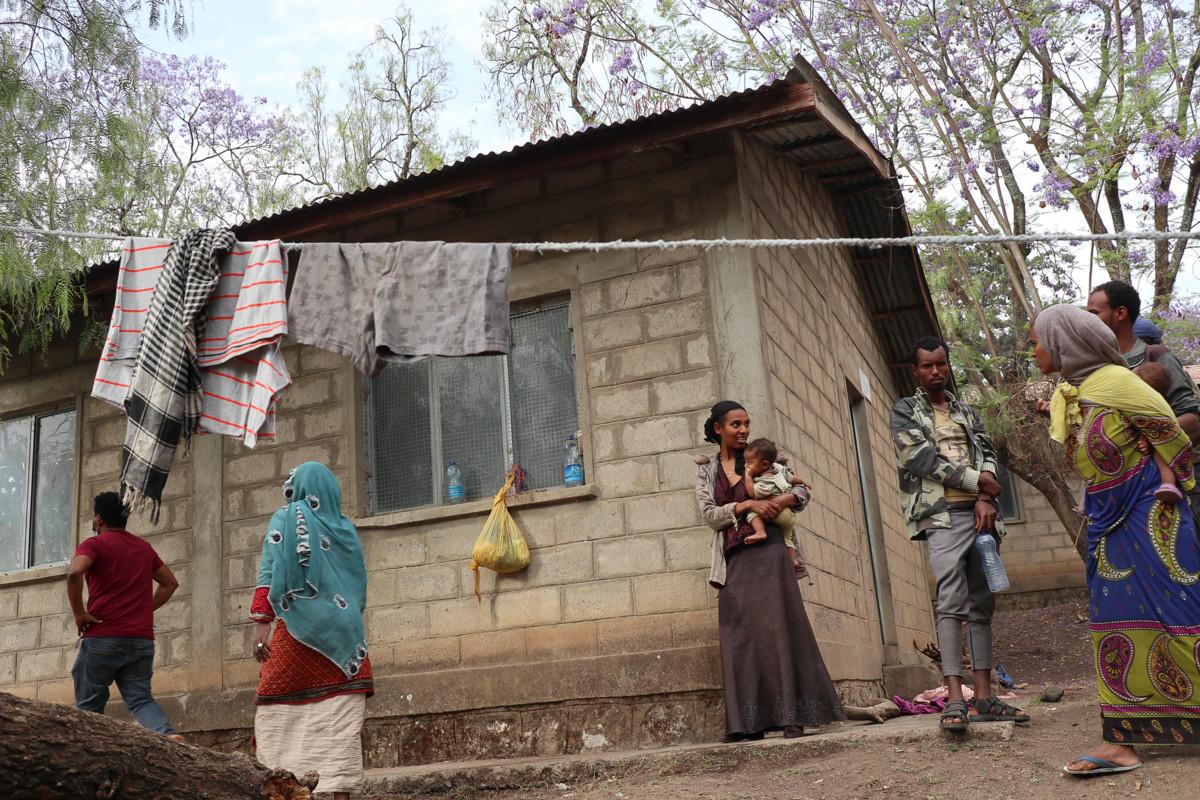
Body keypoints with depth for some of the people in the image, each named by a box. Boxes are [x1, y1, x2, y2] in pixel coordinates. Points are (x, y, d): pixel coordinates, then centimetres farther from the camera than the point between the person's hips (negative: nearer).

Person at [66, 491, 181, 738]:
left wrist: (79, 614, -12)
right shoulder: (144, 547, 17)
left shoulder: (95, 544, -2)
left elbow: (74, 573, -22)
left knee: (89, 705, 8)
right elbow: (170, 583, 24)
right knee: (140, 698, 3)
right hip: (142, 639, 5)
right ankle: (169, 734, -23)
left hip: (103, 637, -5)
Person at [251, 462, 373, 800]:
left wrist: (262, 624, -12)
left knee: (279, 714, 5)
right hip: (344, 633, 3)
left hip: (297, 631, -3)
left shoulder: (286, 519, 3)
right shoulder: (346, 528, 14)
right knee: (341, 721, 1)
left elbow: (269, 574, -8)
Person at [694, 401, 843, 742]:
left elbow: (802, 489, 10)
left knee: (777, 626, -8)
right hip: (734, 560, 2)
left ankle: (793, 715, -7)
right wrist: (747, 504, -12)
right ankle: (748, 722, 1)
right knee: (739, 636, -2)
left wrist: (782, 500, -11)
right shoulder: (706, 470, 13)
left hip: (767, 551, -1)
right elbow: (710, 515, 2)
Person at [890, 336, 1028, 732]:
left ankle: (984, 697, 4)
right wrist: (977, 482, -5)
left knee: (982, 604, 3)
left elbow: (986, 454, 10)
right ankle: (954, 699, -21)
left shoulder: (966, 412, 22)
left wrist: (984, 499, -8)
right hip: (942, 515, -5)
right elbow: (923, 458, -6)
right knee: (952, 602, -16)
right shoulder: (905, 410, 8)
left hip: (979, 513, 5)